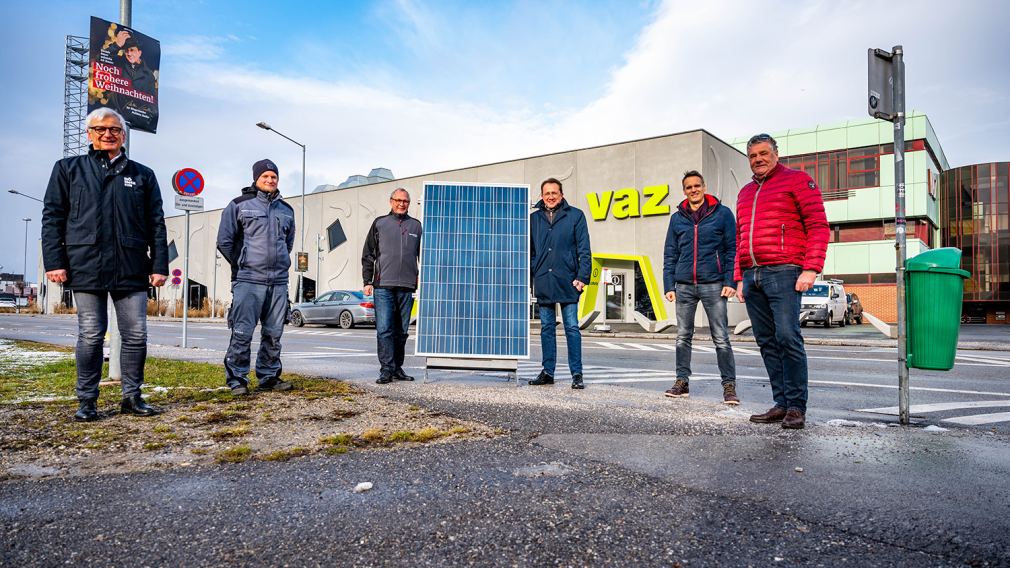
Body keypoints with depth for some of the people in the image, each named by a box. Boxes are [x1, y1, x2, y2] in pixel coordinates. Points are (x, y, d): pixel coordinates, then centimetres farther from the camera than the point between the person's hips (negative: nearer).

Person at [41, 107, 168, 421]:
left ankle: (132, 397, 14)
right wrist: (54, 261, -3)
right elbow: (52, 216, 7)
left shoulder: (143, 175, 13)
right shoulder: (68, 169, 12)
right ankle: (87, 400, 16)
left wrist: (159, 265, 1)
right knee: (90, 336, 2)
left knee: (136, 335, 1)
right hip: (86, 268, -1)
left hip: (131, 269, 1)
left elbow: (156, 224, 9)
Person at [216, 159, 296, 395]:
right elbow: (224, 241, 3)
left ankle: (269, 377, 18)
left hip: (279, 281, 5)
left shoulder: (286, 210, 17)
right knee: (242, 332, -6)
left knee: (274, 333, 8)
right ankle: (237, 379, 4)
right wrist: (242, 265, 6)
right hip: (248, 281, -4)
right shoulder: (239, 205, 3)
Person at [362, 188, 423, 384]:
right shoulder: (379, 224, 9)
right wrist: (367, 281, 1)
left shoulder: (416, 226, 12)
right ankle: (386, 370, -4)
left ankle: (397, 368, 17)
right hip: (383, 286, -1)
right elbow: (368, 255, 8)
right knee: (384, 329, -7)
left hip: (407, 287, 2)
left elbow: (423, 255, 14)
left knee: (401, 331, 8)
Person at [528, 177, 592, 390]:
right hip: (543, 282, 3)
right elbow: (529, 251, 15)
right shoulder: (534, 218, 11)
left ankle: (577, 374, 6)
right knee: (547, 328, 10)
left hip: (567, 282, -3)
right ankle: (547, 372, 19)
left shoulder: (575, 215, 3)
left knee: (572, 328, -1)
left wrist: (582, 276, -8)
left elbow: (584, 250, 0)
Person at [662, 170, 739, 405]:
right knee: (683, 337, 8)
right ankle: (682, 382, 18)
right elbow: (670, 254, 11)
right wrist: (669, 285, 3)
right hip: (684, 286, 3)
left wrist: (730, 282, -9)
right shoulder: (677, 218, 11)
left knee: (721, 339, -1)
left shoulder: (722, 213, 3)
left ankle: (729, 386, 6)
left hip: (713, 285, -3)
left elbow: (732, 249, 0)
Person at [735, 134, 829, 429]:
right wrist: (739, 278, 17)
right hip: (751, 276, 6)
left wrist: (811, 269, -13)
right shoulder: (745, 193, 24)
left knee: (787, 337, -12)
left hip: (783, 272, -6)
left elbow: (818, 226, -3)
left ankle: (796, 407, -3)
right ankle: (781, 404, 11)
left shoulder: (797, 180, 6)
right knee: (767, 343, 5)